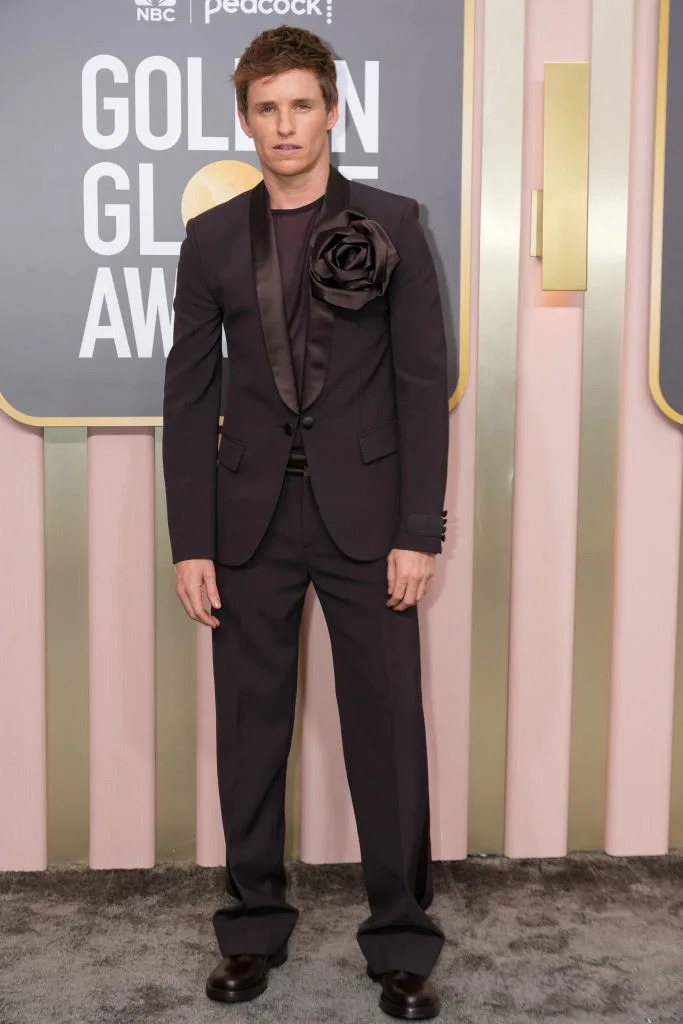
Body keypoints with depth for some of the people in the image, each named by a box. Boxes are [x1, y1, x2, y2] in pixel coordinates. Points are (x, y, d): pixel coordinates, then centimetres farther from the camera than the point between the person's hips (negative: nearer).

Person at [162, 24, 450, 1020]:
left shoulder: (392, 224, 2)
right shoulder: (213, 238, 7)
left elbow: (424, 383, -1)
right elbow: (189, 395, 6)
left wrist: (419, 530, -8)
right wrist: (191, 542, 0)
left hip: (364, 514, -2)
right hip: (252, 518, 2)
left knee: (388, 725, 3)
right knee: (250, 731, 9)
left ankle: (402, 941, 19)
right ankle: (255, 927, 27)